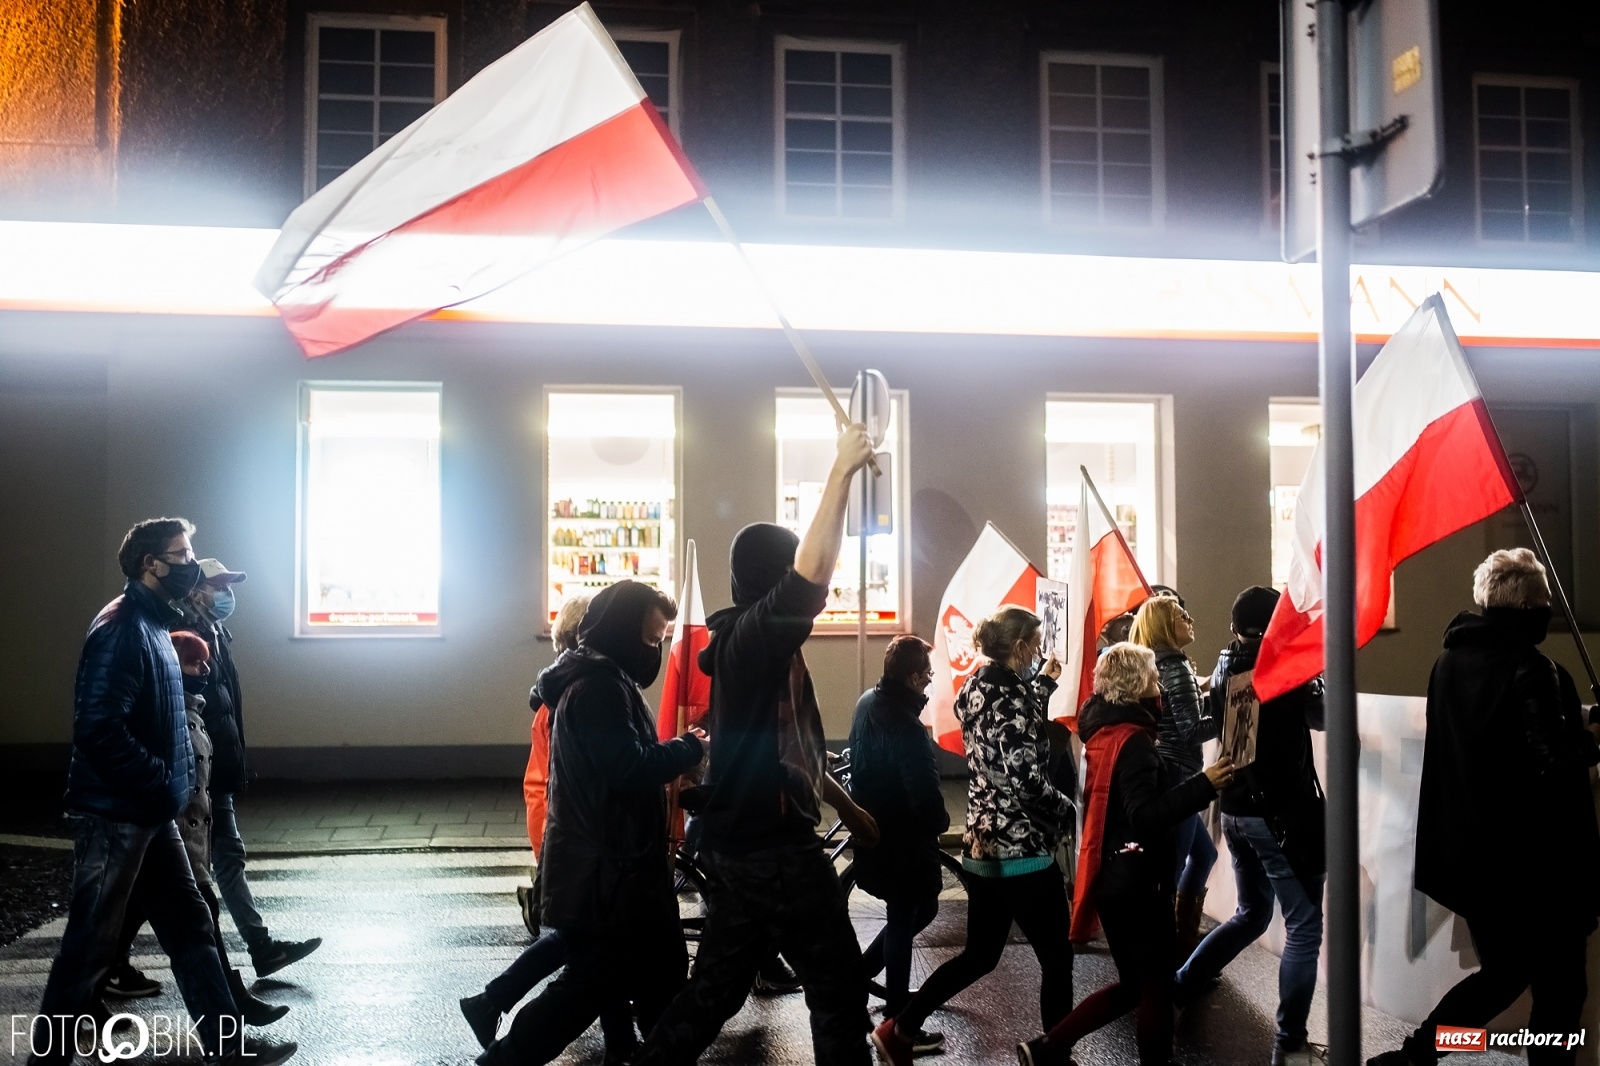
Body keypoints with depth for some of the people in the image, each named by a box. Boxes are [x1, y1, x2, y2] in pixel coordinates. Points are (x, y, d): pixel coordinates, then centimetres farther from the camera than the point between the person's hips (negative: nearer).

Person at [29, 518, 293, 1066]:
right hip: (114, 816, -10)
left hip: (149, 815, 10)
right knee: (89, 944, 2)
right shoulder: (121, 628, -17)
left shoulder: (154, 625, 12)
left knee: (191, 926, 12)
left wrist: (171, 785, 9)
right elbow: (99, 731, -25)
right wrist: (163, 785, -18)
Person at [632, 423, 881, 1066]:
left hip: (737, 846, 9)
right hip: (776, 851, -9)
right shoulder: (754, 637, -16)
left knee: (714, 990, 15)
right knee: (839, 992, 5)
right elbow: (812, 577, -35)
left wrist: (848, 808, 29)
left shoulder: (743, 644, 14)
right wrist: (842, 470, -30)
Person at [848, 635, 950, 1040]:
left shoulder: (868, 702, 3)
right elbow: (924, 789, -27)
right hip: (901, 839, -9)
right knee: (903, 920, 3)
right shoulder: (905, 725, -26)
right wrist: (941, 821, -7)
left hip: (873, 828, 9)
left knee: (917, 907, 23)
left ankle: (858, 974, 28)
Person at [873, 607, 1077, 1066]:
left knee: (980, 953, 19)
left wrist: (1043, 681, 30)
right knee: (1057, 955, 7)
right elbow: (1029, 782, -23)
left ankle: (900, 1029, 19)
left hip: (982, 845, 9)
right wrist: (1069, 810, -7)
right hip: (1022, 850, -9)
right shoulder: (1012, 698, -19)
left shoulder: (975, 689, 7)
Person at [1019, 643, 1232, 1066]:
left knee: (1133, 983, 18)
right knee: (1156, 985, 6)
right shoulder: (1133, 742, -19)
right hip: (1136, 881, -9)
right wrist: (1203, 784, -33)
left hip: (1111, 877, 9)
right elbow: (1144, 816, -29)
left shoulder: (1104, 731, 8)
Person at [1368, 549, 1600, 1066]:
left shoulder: (1449, 661, 5)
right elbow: (1555, 764, -21)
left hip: (1470, 852, 7)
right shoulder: (1534, 671, -18)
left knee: (1502, 971, 20)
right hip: (1533, 860, -7)